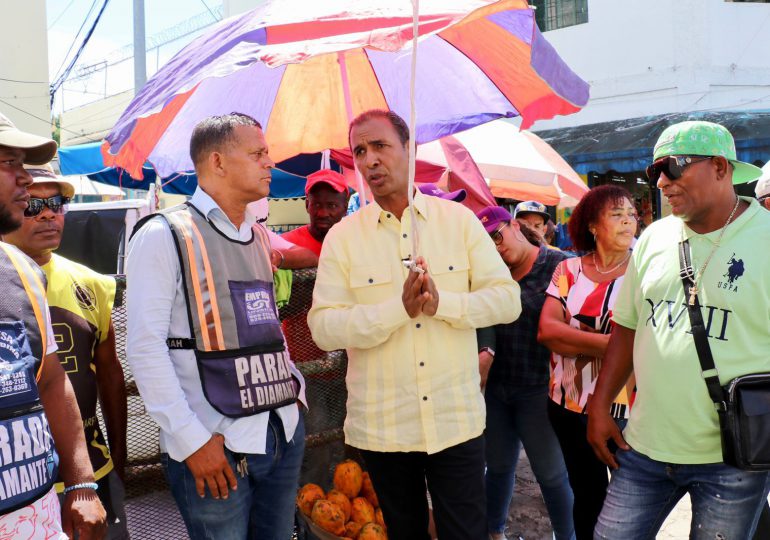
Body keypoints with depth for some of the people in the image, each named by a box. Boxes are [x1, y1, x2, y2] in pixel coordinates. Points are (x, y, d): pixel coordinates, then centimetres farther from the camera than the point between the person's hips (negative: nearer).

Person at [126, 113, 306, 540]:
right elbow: (144, 346, -12)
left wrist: (294, 388, 10)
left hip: (285, 434, 7)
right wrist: (193, 439, -16)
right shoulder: (165, 236, -7)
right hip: (214, 447, -6)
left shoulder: (260, 237, 14)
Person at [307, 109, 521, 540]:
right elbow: (323, 327, -10)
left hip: (457, 420, 0)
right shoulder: (342, 237, -2)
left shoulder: (459, 220, 0)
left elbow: (507, 299, -3)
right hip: (381, 426, 0)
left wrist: (442, 303, -19)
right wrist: (399, 309, -22)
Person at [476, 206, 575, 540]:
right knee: (498, 465, 19)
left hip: (537, 388, -5)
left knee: (551, 473, 8)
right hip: (495, 386, 5)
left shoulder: (558, 265, -10)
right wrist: (485, 351, -18)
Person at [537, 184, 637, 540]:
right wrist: (609, 343, -16)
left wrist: (575, 338, -17)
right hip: (569, 403, 2)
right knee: (587, 493, 16)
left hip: (625, 406, -2)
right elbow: (546, 330, -10)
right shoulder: (569, 270, 2)